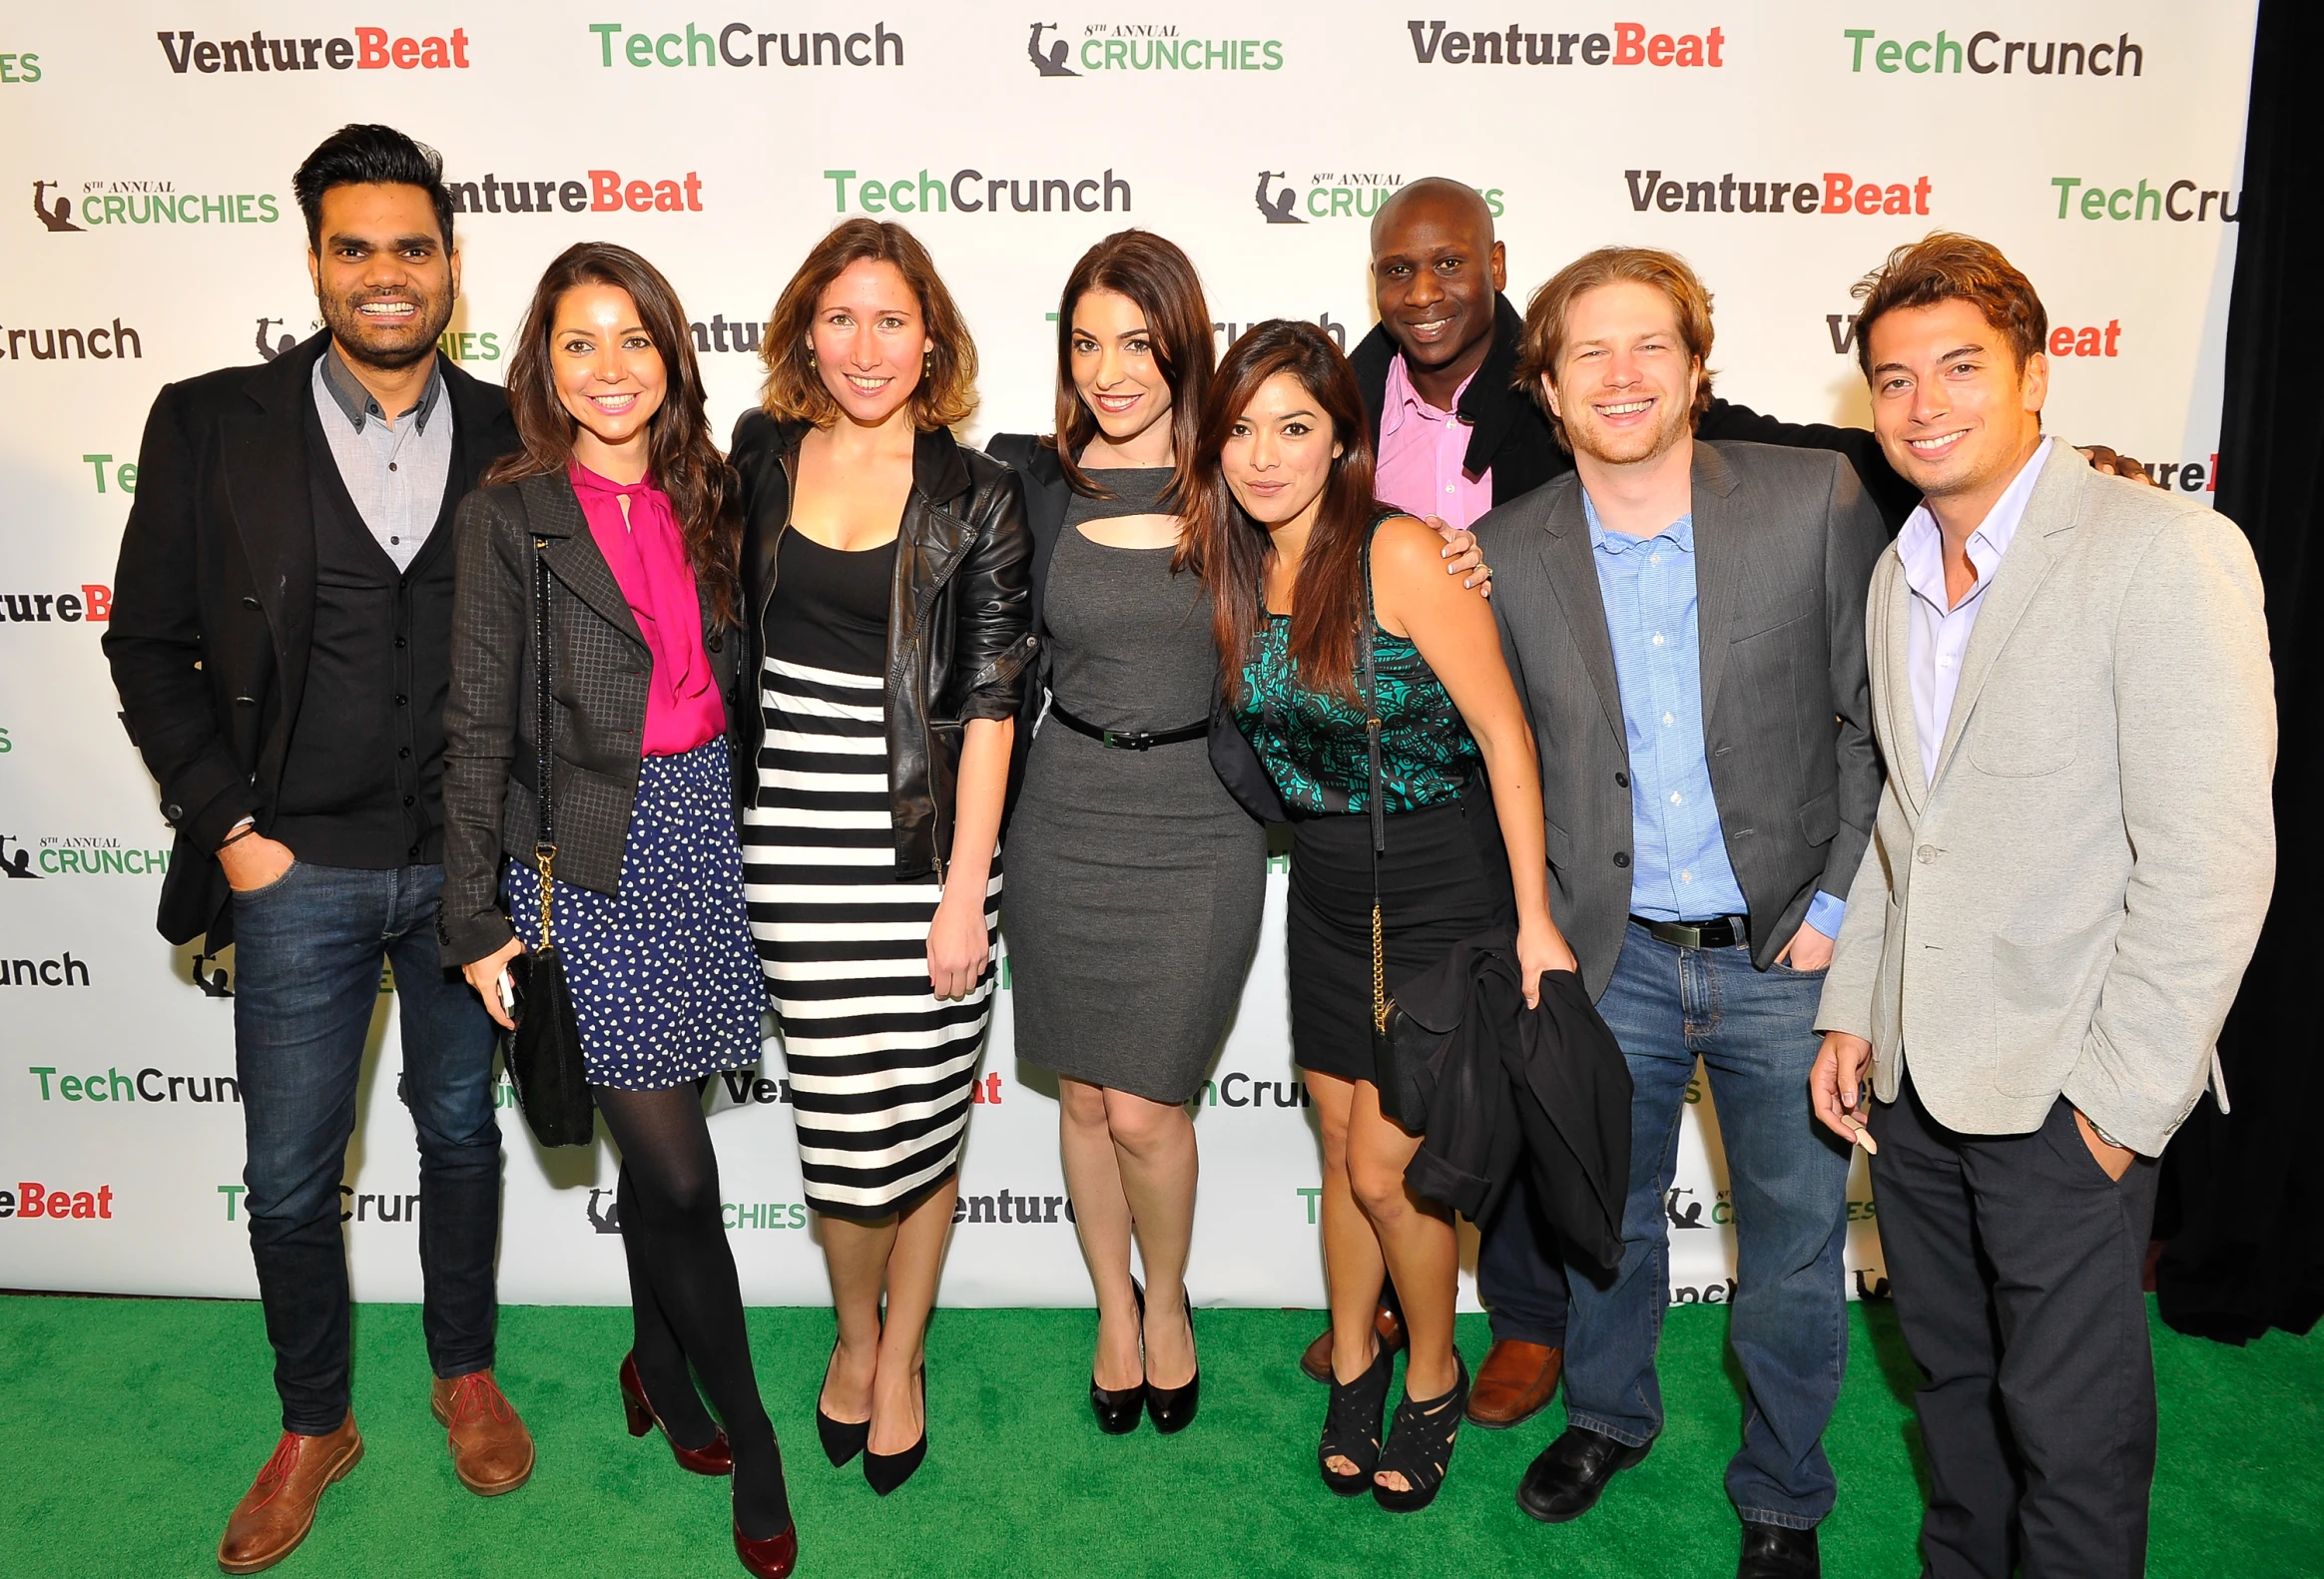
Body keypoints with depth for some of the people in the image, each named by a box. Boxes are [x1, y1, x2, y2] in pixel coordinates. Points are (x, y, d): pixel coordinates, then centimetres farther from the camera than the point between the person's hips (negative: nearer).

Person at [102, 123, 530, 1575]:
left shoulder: (515, 441, -1)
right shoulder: (212, 427, -4)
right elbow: (148, 643, 0)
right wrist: (226, 826, -6)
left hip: (470, 861, 1)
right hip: (301, 868, 0)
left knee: (461, 1131, 17)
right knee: (290, 1179, 10)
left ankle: (467, 1372, 39)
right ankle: (314, 1426, 33)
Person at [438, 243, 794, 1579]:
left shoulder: (706, 498, 8)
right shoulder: (513, 513, -5)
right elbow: (480, 728, -5)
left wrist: (751, 832, 11)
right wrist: (478, 921, -6)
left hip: (706, 832, 4)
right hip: (590, 856, -4)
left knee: (659, 1135, 15)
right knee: (679, 1170, 0)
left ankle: (659, 1364, 38)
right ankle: (752, 1443, 16)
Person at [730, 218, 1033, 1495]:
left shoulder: (978, 498, -2)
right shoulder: (758, 457, 6)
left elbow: (990, 701, -5)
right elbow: (727, 639, 14)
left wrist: (966, 890, -9)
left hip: (925, 842, -1)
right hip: (792, 840, 2)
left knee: (921, 1122, 6)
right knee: (838, 1123, 7)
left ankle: (900, 1361, 30)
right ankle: (853, 1330, 36)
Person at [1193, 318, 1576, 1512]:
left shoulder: (1401, 554, -19)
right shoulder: (1236, 570, 0)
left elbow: (1504, 733, -17)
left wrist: (1535, 919, -16)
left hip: (1439, 888, -5)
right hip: (1324, 891, 5)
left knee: (1386, 1169, 1)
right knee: (1342, 1155, 16)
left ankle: (1434, 1378, 29)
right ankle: (1352, 1362, 39)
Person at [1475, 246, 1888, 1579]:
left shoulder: (1818, 500, -9)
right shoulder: (1509, 553, -4)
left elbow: (1879, 718, -4)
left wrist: (1840, 904, -8)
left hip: (1787, 958, -1)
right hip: (1613, 962, 2)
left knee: (1794, 1254, 14)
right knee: (1605, 1220, 21)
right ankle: (1609, 1412, 49)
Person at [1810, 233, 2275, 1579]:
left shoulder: (2167, 553, -14)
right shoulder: (1899, 575, 9)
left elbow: (2212, 858, -18)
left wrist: (2125, 1100, -16)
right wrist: (1852, 1010, 10)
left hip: (2066, 1093, -6)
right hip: (1913, 1073, 7)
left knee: (2071, 1425, 8)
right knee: (1953, 1382, 21)